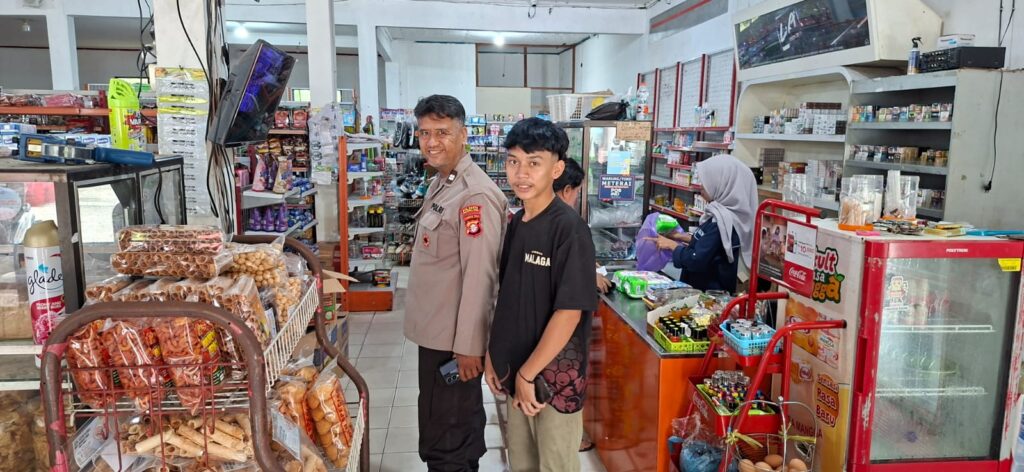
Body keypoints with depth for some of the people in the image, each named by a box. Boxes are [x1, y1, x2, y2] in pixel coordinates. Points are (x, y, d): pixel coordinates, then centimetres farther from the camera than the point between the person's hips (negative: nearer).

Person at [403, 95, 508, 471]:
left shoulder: (475, 196, -22)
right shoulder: (440, 184, 9)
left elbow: (479, 276, -24)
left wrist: (468, 345, -21)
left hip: (455, 338, -9)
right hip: (435, 330, 9)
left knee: (447, 439, 6)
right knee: (456, 427, 24)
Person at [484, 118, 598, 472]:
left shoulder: (569, 228, -18)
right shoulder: (516, 223, 4)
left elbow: (569, 312, -21)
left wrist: (529, 373, -18)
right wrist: (493, 354, 7)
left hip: (554, 376, -7)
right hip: (518, 372, 7)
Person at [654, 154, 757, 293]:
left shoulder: (720, 221, -24)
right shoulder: (726, 214, 4)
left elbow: (696, 261, -24)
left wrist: (672, 245, -10)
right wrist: (683, 237, 10)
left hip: (708, 292, -9)